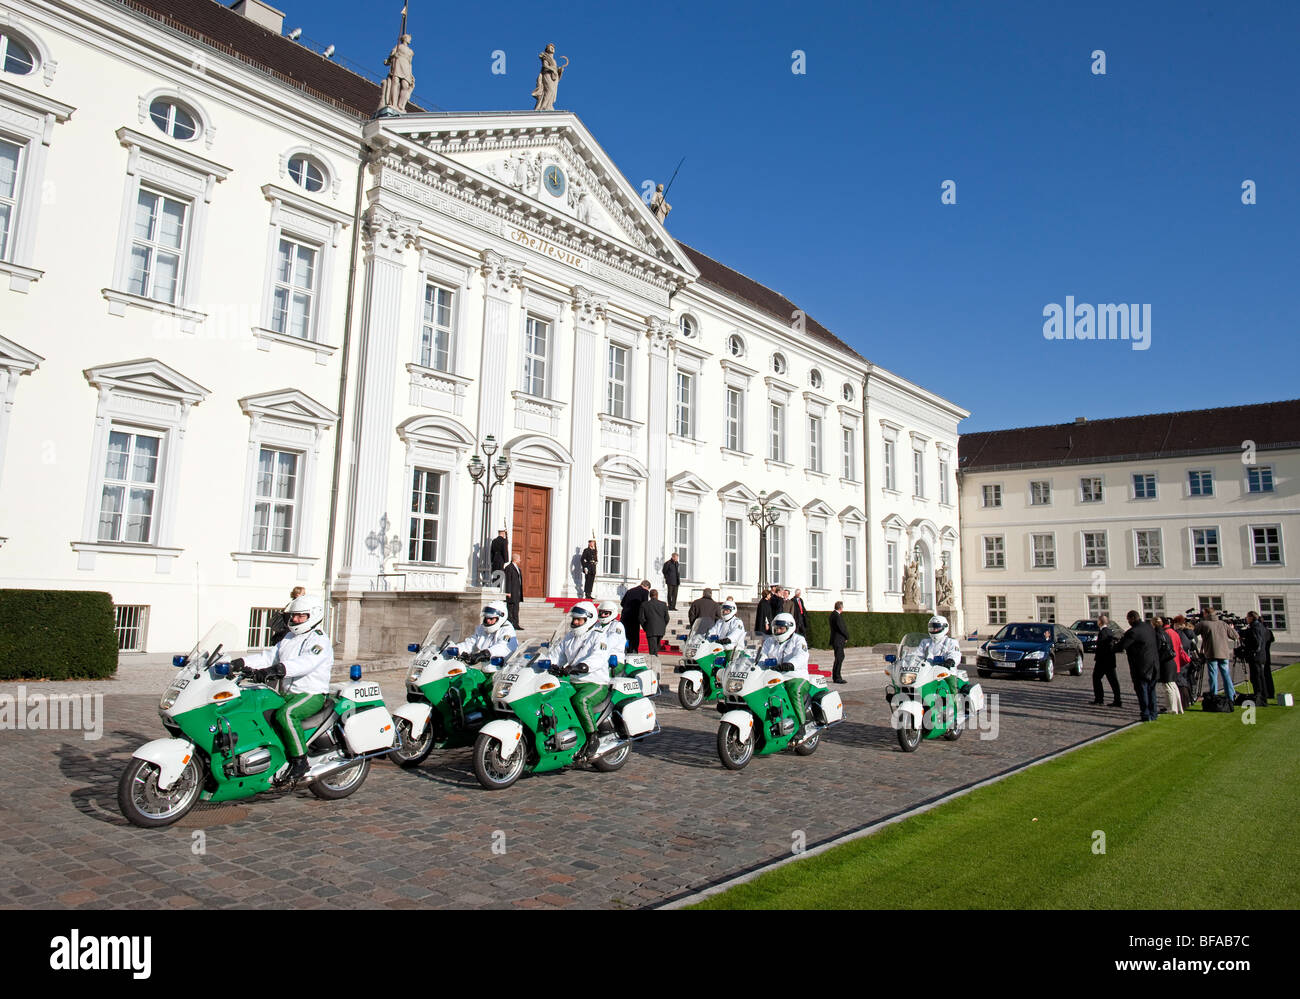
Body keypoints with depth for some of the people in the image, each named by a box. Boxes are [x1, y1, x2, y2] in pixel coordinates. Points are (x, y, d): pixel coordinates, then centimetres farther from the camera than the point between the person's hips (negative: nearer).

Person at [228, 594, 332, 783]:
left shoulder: (320, 641, -10)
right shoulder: (289, 638, 20)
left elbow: (306, 663, -29)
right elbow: (270, 656, 12)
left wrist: (279, 669, -43)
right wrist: (242, 663, -3)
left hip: (312, 695, -9)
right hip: (289, 693, 9)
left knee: (286, 714, -34)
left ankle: (300, 760, -24)